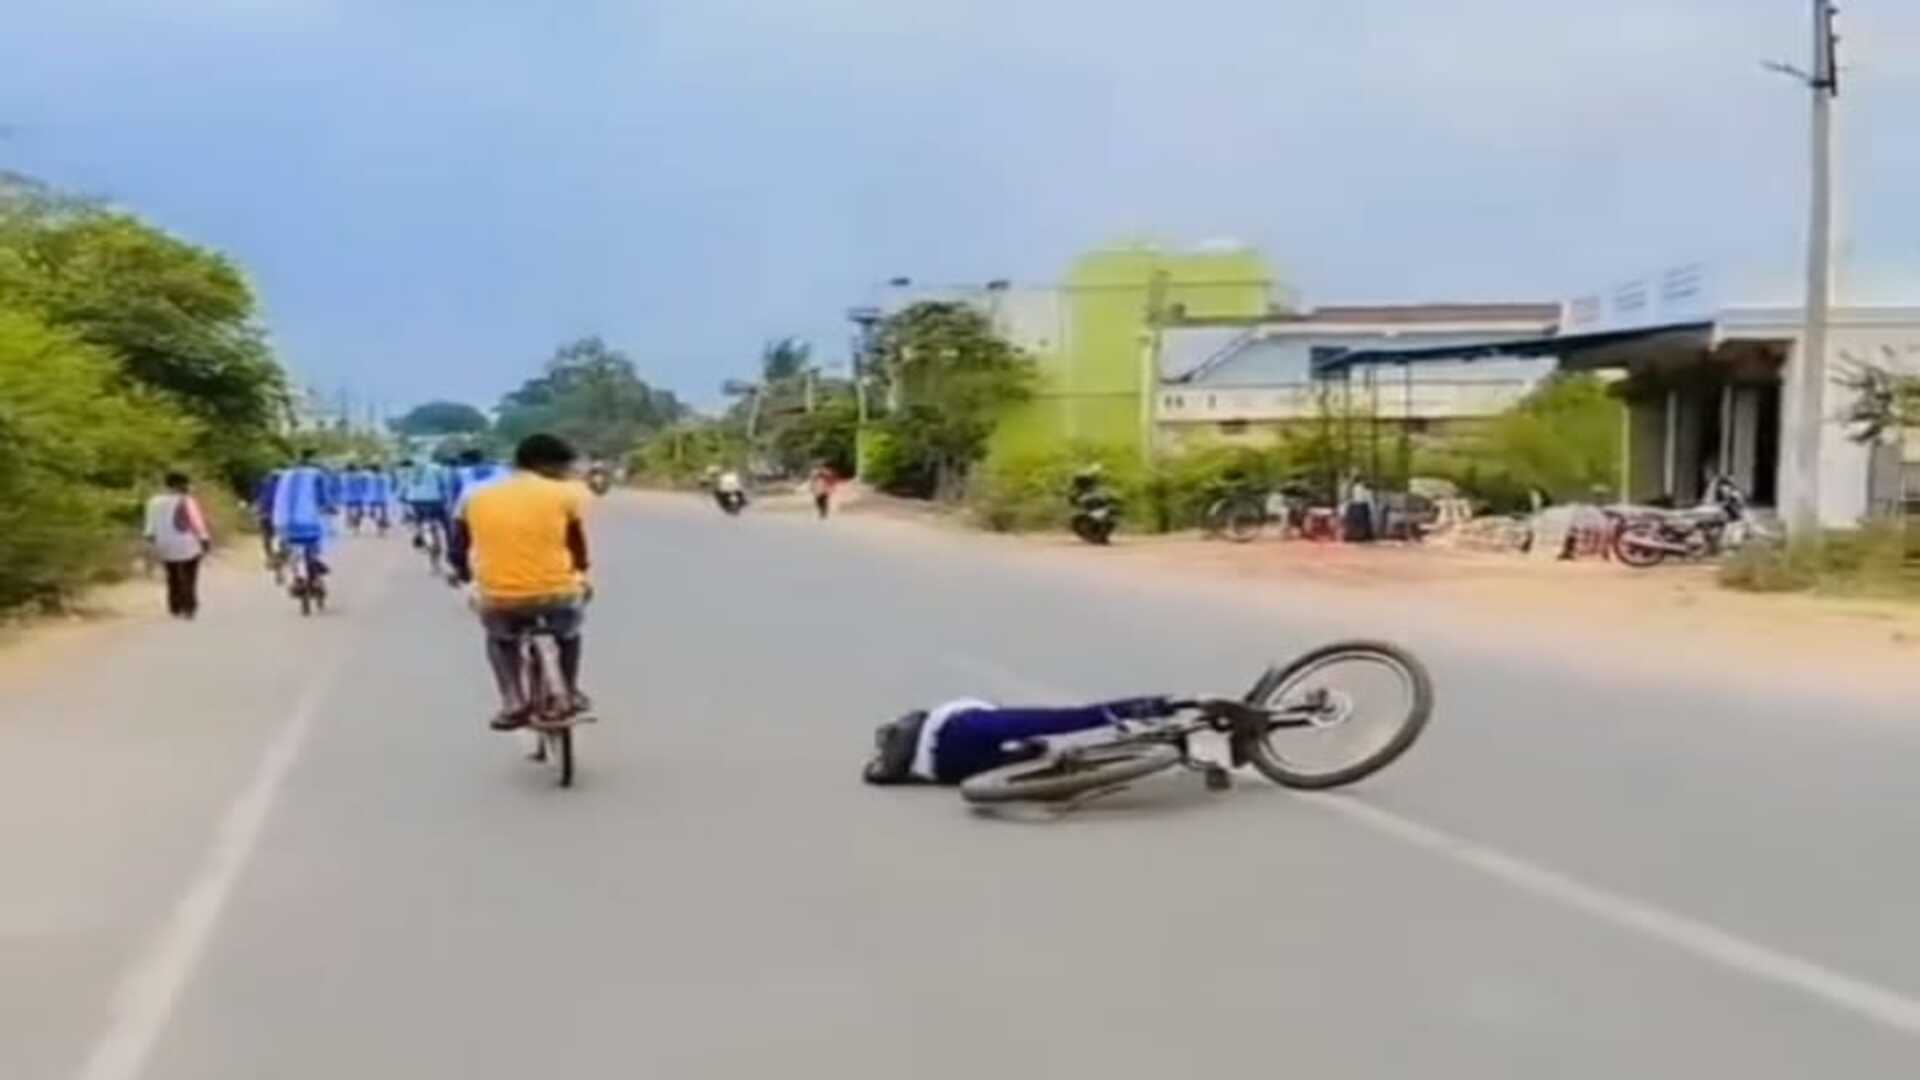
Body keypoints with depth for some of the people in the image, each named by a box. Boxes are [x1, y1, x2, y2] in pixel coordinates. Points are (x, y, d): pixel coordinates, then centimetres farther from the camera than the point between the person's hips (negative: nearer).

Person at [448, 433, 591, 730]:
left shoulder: (474, 496, 7)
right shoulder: (566, 494, 2)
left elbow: (457, 554, 13)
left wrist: (467, 577, 33)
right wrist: (580, 577, 33)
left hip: (496, 599, 1)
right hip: (554, 593, -1)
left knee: (500, 636, 34)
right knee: (569, 627, 33)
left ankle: (512, 701, 17)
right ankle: (571, 693, 33)